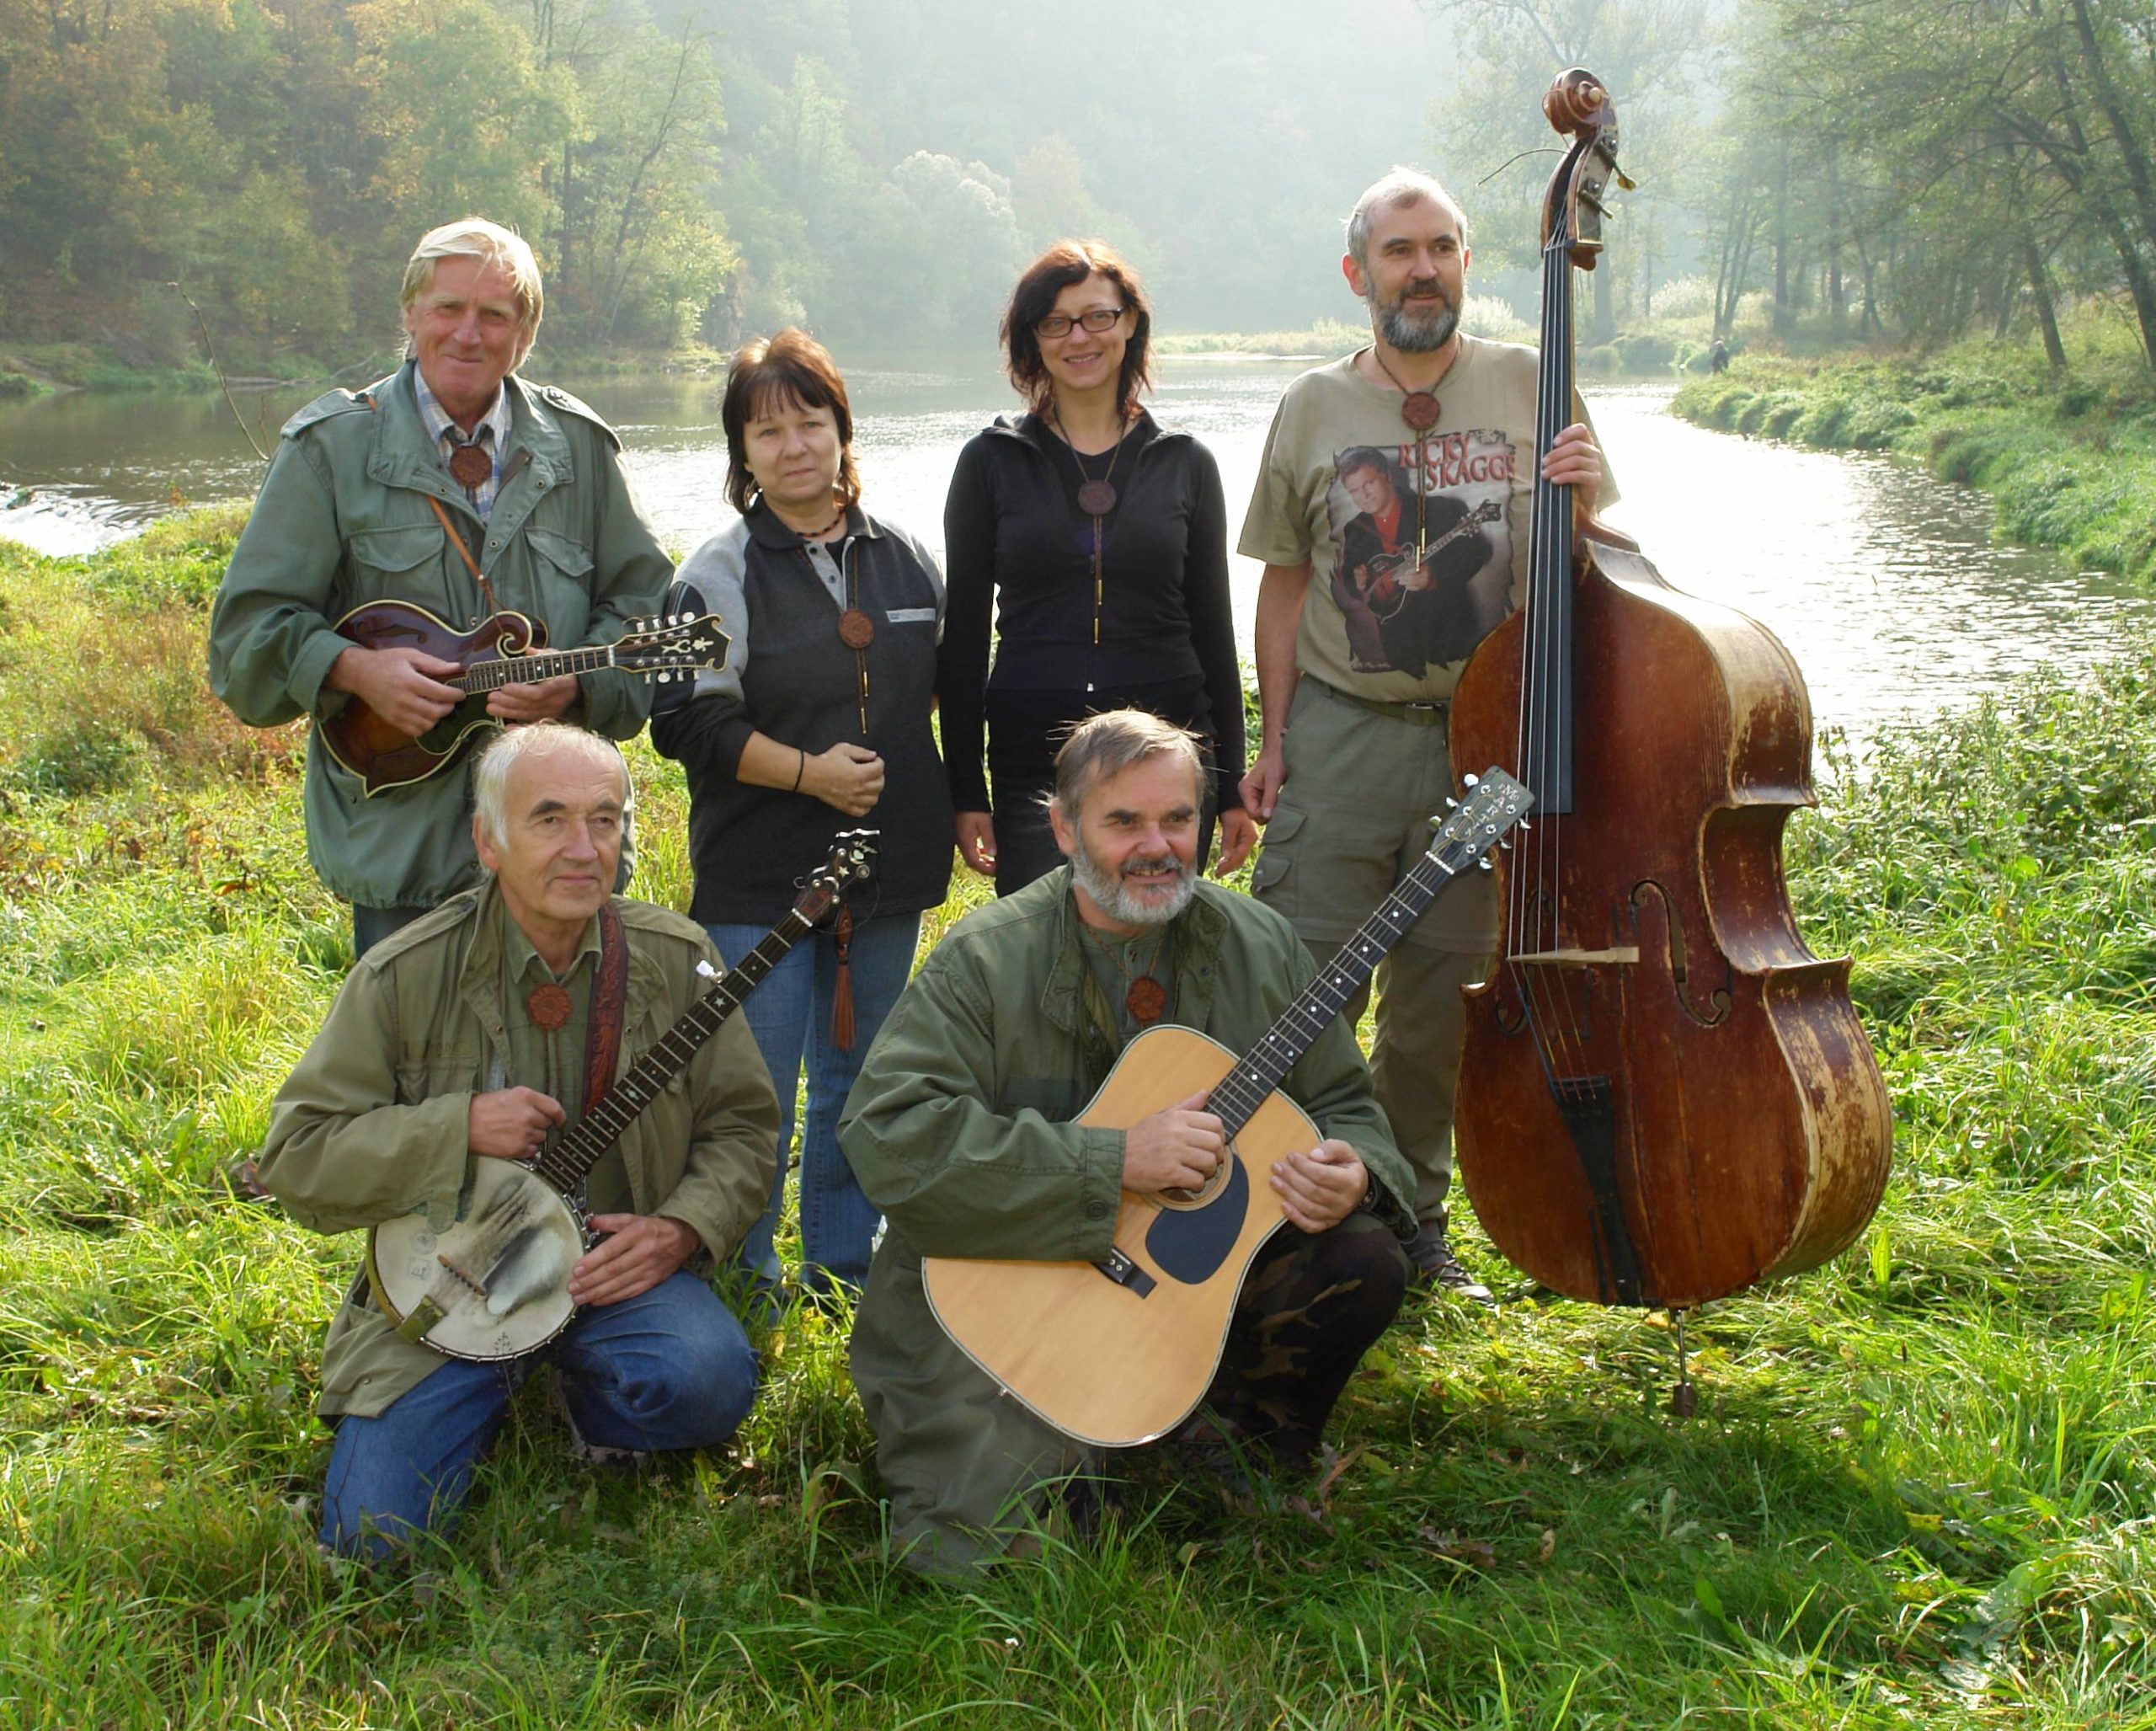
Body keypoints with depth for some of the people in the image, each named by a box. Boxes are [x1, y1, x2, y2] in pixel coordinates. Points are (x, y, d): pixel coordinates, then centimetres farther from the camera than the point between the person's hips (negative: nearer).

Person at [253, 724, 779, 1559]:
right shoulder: (405, 978, -9)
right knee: (375, 1536, -14)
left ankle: (587, 1404, 6)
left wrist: (684, 1228, -15)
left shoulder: (673, 959, -3)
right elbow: (295, 1157, -9)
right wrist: (460, 1127, -21)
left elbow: (742, 1124, 4)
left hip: (613, 1265, 1)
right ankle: (500, 1395, 18)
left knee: (710, 1381, -30)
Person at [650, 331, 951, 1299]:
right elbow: (689, 721, -11)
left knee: (857, 1083, 15)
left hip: (886, 867, 5)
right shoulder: (721, 575, -5)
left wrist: (953, 805, 7)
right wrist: (808, 772, -18)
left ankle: (841, 1267, 29)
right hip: (759, 877, -4)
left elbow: (947, 688, 19)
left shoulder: (905, 562, 9)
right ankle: (745, 1282, 15)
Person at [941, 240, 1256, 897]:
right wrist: (966, 793, 0)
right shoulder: (992, 461, 4)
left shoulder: (1185, 464, 7)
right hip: (1033, 763, -1)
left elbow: (1213, 631, 10)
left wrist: (1232, 786, 7)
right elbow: (964, 637, 5)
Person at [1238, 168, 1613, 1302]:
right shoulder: (1316, 409, 4)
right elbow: (1284, 585, 8)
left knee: (1441, 998, 9)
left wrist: (1580, 504, -14)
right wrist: (1272, 739, 3)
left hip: (1483, 740, 1)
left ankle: (1413, 1218, 25)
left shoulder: (1531, 390, 4)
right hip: (1342, 733, -1)